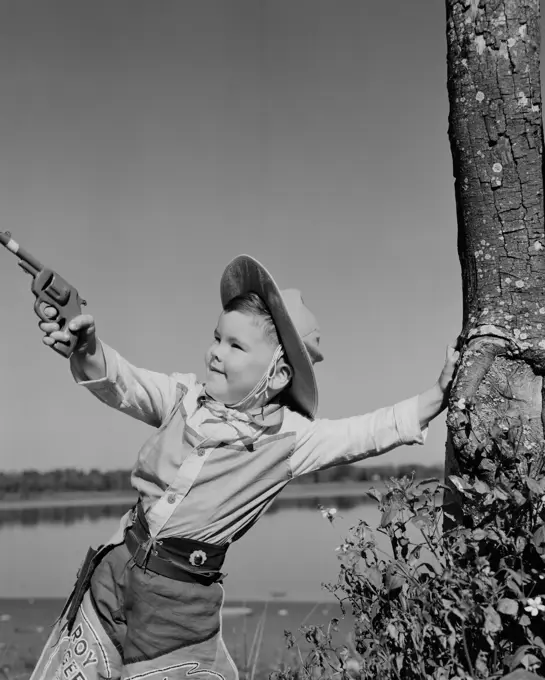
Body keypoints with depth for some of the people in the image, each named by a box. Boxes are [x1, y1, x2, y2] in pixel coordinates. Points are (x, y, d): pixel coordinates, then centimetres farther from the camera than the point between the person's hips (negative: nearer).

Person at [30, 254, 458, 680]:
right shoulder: (186, 397, -2)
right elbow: (121, 383, -13)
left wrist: (439, 394, -18)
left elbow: (374, 431, -10)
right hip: (113, 574, 3)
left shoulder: (291, 438, -9)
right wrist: (87, 348, -33)